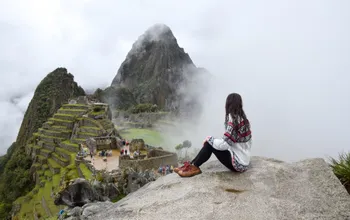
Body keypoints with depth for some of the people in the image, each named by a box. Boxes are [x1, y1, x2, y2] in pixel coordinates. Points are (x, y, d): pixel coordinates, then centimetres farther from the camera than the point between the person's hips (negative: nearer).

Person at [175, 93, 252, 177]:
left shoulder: (234, 121, -21)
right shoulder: (243, 119, 7)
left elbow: (223, 144, -26)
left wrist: (209, 139, -9)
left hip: (238, 163, -9)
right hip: (243, 161, 9)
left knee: (209, 143, -9)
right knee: (210, 142, 6)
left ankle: (193, 167, 2)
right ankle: (192, 165, 8)